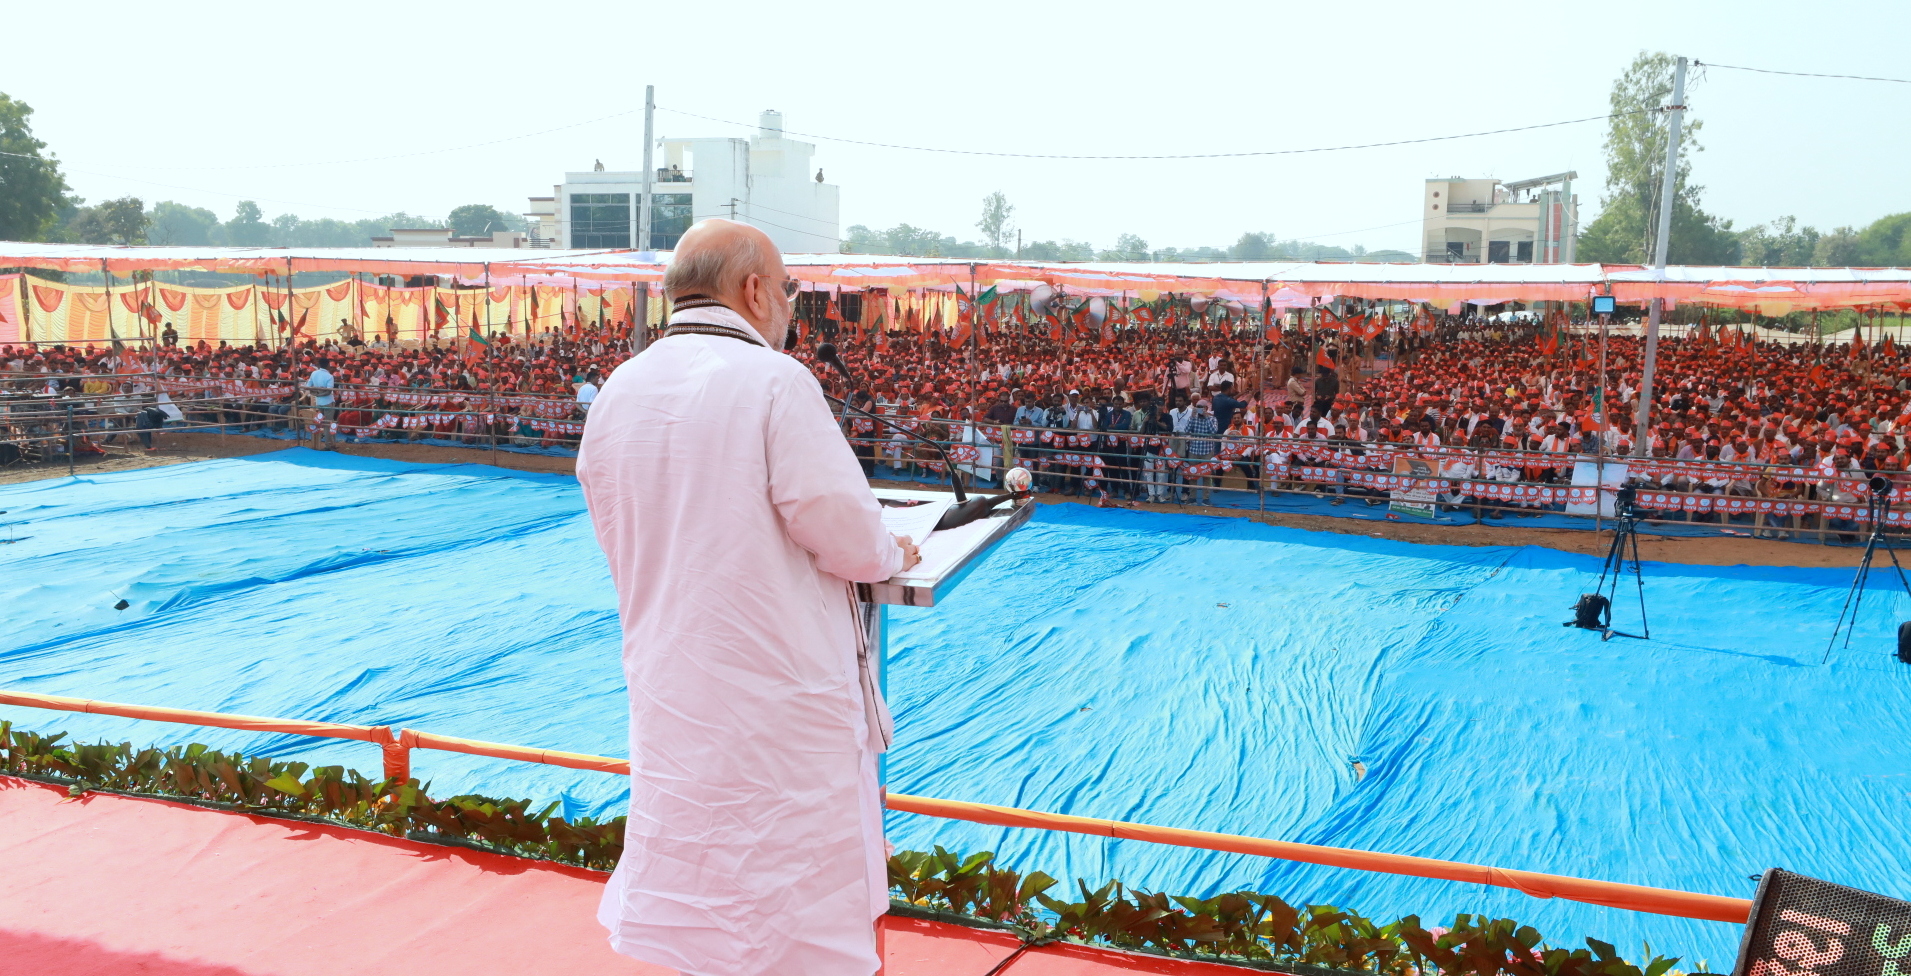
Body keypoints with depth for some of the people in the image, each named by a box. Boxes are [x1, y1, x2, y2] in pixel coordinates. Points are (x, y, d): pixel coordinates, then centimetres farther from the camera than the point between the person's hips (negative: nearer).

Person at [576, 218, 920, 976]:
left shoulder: (616, 394, 5)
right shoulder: (774, 381, -15)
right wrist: (891, 555, 7)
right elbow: (849, 538, -16)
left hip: (670, 698, 6)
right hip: (782, 700, -6)